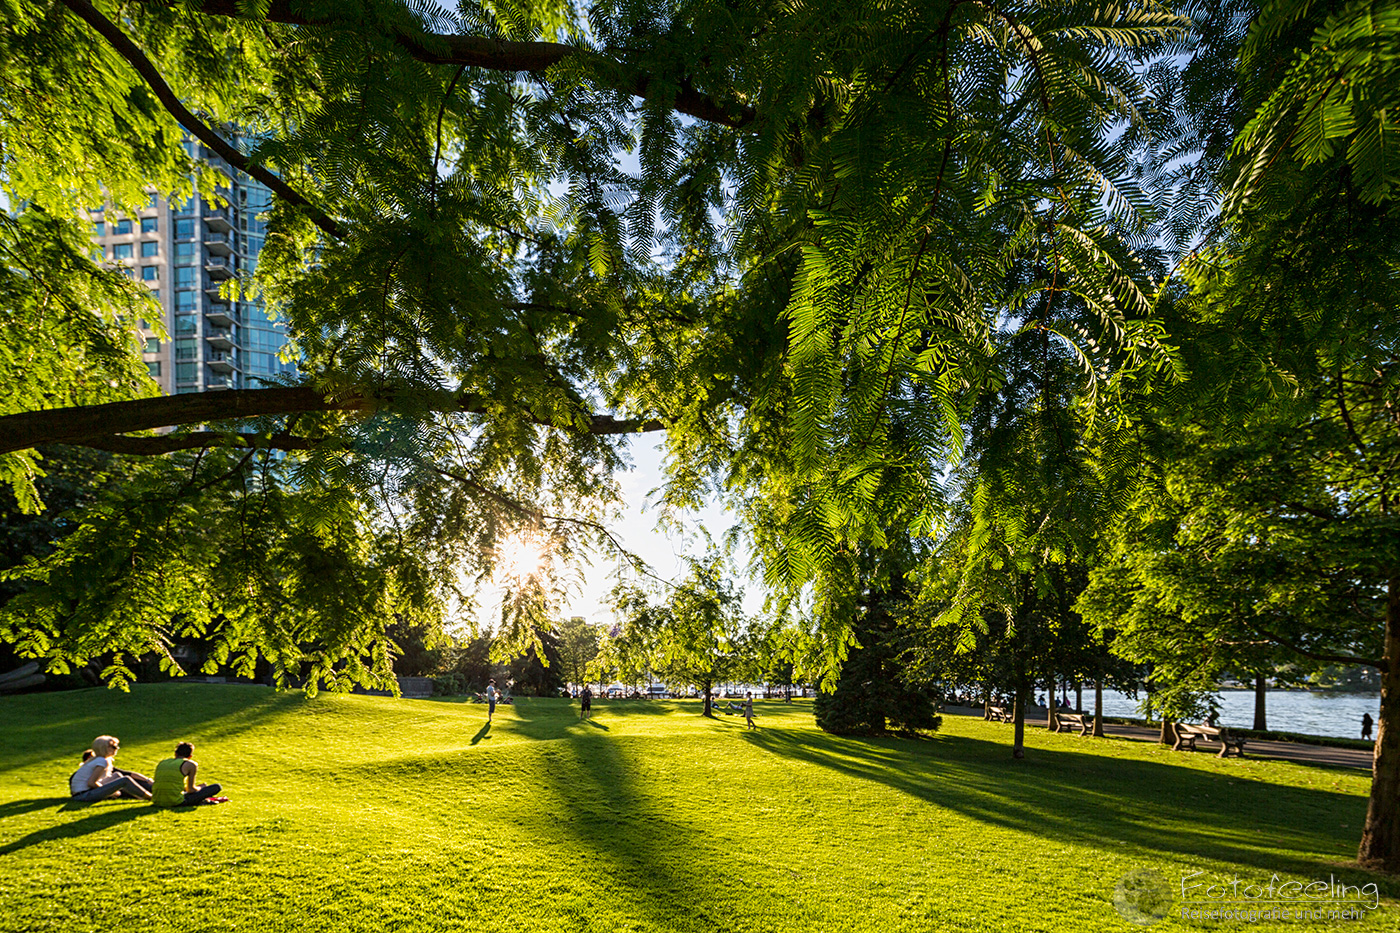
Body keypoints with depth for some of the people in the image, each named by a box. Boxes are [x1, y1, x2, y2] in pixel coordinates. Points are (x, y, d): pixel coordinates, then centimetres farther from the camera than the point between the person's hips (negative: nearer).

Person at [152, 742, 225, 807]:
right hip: (177, 802, -6)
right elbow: (190, 789, 5)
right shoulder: (191, 764, 2)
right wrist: (200, 788, 28)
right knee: (217, 787, 0)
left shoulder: (161, 763, 18)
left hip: (157, 802, 6)